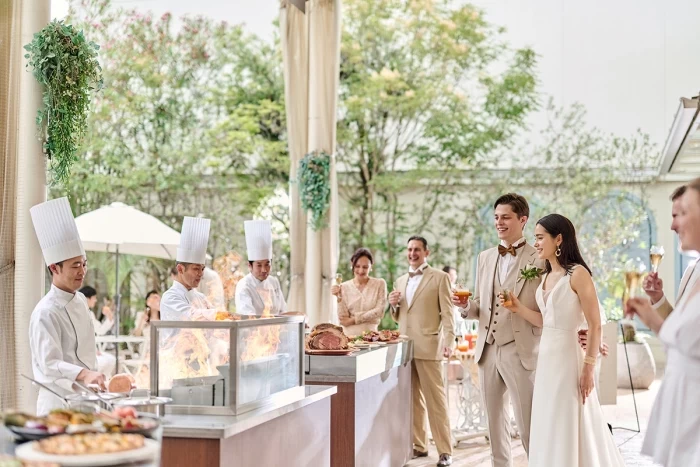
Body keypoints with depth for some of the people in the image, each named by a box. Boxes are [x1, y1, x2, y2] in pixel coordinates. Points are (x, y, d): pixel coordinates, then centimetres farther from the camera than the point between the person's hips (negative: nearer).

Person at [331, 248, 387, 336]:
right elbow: (342, 319, 4)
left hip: (370, 335, 0)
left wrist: (353, 320, -4)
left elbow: (379, 311, -2)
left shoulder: (380, 284, 6)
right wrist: (339, 298, -8)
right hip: (349, 335, 0)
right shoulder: (344, 287, 6)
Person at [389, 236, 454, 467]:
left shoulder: (440, 278, 1)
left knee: (435, 400, -5)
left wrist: (449, 342, -16)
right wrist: (394, 305, 3)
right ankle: (418, 445, 17)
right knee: (413, 399, 9)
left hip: (428, 347, -6)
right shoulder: (401, 281, 18)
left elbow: (447, 313, -5)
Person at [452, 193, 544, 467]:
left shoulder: (540, 259, -5)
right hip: (487, 350, 6)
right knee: (494, 422, 14)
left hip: (520, 351, -6)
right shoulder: (485, 258, 13)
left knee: (528, 426, -2)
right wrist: (466, 306, -4)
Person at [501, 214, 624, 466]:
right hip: (546, 358, 8)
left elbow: (595, 326, -14)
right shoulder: (547, 276, 11)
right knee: (549, 429, 14)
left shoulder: (578, 274, -12)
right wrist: (518, 308, 4)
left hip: (567, 357, -8)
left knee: (569, 430, 1)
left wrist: (589, 368, -16)